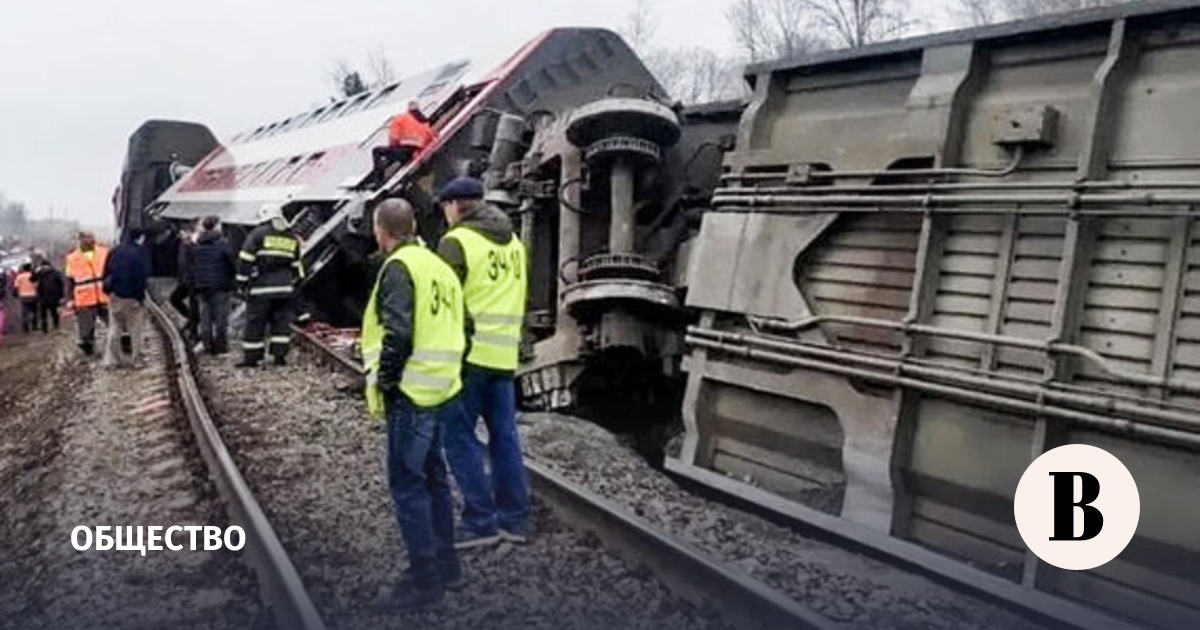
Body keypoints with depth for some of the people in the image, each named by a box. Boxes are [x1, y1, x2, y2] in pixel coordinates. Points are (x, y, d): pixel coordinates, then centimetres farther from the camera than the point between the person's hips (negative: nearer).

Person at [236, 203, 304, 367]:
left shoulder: (258, 233, -4)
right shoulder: (292, 238, 12)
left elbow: (245, 260, -7)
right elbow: (296, 264, 18)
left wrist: (243, 281, 0)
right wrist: (294, 282, 27)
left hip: (261, 287, -4)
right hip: (284, 288, 4)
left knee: (255, 322, 2)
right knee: (282, 322, 9)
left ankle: (251, 357, 6)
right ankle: (280, 355, 6)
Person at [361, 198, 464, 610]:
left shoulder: (399, 267, -12)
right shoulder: (438, 265, 15)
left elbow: (398, 333, -22)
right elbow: (459, 326, 15)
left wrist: (382, 383, -12)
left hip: (411, 392, -9)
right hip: (439, 389, 9)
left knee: (407, 483, -1)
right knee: (432, 476, 18)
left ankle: (426, 577, 4)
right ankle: (446, 562, 28)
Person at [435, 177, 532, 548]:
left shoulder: (457, 241, -8)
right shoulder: (513, 242, 15)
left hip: (469, 353, -7)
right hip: (505, 355, 7)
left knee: (459, 435, 1)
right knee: (504, 434, 12)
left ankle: (480, 521, 2)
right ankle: (514, 518, 19)